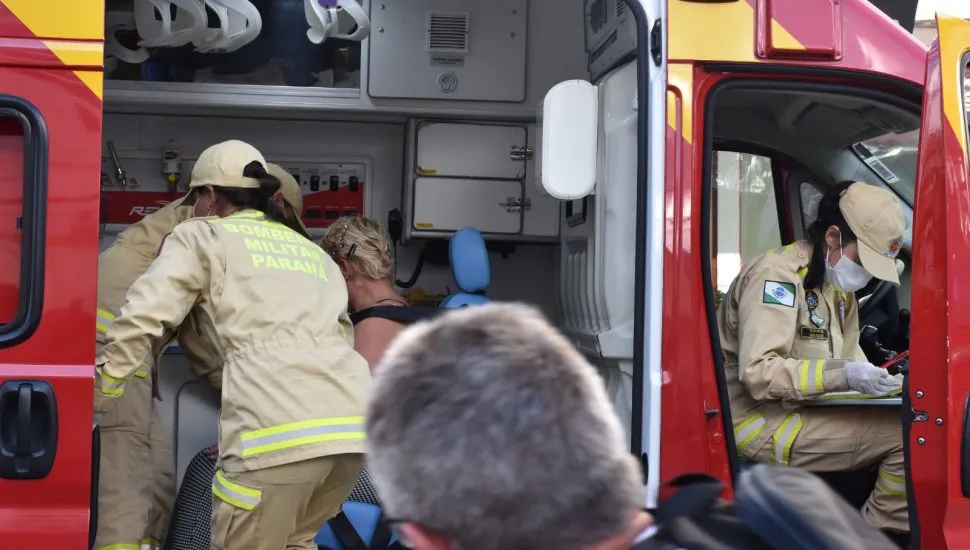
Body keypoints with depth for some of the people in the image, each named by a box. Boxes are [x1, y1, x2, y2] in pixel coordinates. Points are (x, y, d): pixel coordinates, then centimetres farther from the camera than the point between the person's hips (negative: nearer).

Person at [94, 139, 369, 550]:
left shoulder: (202, 236, 16)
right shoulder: (311, 251, 33)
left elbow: (141, 319, 2)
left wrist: (97, 399, 13)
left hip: (278, 427, -6)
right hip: (353, 421, 6)